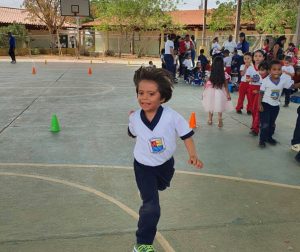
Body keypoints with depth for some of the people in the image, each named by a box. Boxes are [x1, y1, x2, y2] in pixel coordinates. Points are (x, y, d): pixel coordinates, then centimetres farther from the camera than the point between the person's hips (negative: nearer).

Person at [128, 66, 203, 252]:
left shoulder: (172, 116, -28)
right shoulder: (135, 118, -20)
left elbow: (187, 135, -17)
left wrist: (193, 156, -28)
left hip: (165, 164, 2)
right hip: (143, 166, -2)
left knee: (160, 187, 36)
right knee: (151, 208, -10)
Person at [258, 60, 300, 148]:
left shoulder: (284, 80, -8)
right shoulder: (266, 80, -18)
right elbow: (261, 93, -11)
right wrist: (259, 104, -12)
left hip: (276, 105, 4)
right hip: (266, 104, -4)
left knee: (272, 123, 18)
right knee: (265, 124, -5)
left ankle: (269, 137, 34)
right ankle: (262, 139, 8)